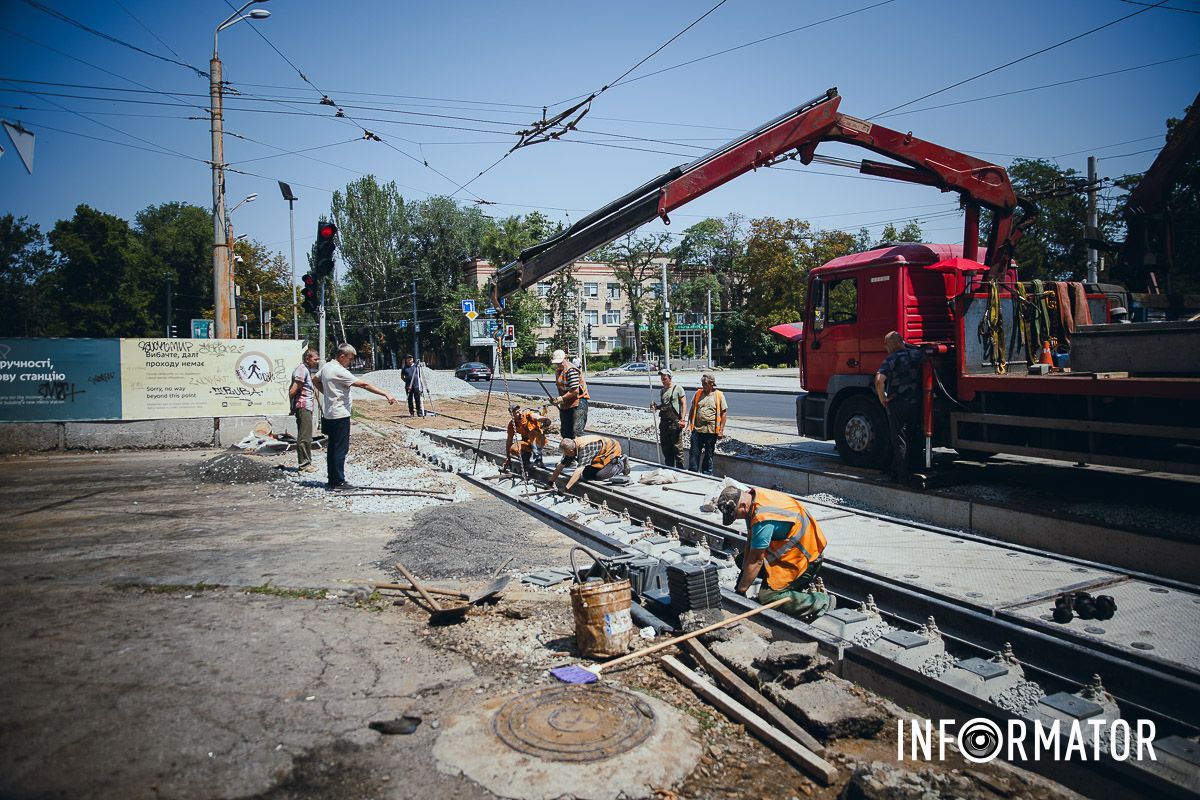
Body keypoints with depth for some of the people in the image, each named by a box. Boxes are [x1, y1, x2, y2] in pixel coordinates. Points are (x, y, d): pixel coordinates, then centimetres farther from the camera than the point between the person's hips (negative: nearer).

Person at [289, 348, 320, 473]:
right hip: (303, 406, -11)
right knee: (305, 437, -8)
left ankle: (305, 463, 20)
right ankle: (304, 464, -5)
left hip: (306, 407, 11)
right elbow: (292, 391, -17)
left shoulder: (307, 370, 19)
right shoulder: (302, 370, -13)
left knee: (305, 436, 14)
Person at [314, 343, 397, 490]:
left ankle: (333, 479, 21)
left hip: (329, 415, 10)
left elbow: (316, 380, 26)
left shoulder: (326, 366, 8)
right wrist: (386, 395, -27)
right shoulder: (340, 372, -19)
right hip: (340, 416, -10)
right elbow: (364, 385, -25)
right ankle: (338, 481, 1)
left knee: (333, 448, 14)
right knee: (341, 449, -3)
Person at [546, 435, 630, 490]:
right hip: (601, 454, 9)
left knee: (599, 475, -24)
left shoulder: (584, 448, -39)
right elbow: (561, 466, -5)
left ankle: (621, 464, 2)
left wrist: (566, 488, -51)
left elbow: (579, 470, -48)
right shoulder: (571, 446, -14)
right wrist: (550, 482, -7)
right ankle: (617, 460, 17)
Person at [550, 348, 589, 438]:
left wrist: (561, 399, -19)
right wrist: (556, 399, 6)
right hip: (565, 405, 10)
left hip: (578, 403, -9)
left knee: (577, 431, -17)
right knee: (565, 432, 14)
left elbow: (575, 391, -21)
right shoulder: (558, 370, 12)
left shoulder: (571, 370, -16)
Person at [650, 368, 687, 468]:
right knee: (665, 447, 12)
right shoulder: (662, 391, 15)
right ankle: (669, 468, 23)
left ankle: (680, 469, 1)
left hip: (675, 422, -7)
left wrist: (683, 419, -16)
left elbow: (684, 404, -7)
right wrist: (655, 407, 2)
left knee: (677, 447, -5)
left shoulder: (677, 388, -4)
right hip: (664, 422, 7)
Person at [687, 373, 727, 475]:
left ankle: (707, 475, 21)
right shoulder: (698, 393, 8)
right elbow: (692, 409, 15)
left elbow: (724, 413, -2)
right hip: (697, 429, 2)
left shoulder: (719, 395, -1)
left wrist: (721, 430, -7)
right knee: (694, 453, 1)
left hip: (711, 431, -2)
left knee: (708, 455, 10)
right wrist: (689, 424, 7)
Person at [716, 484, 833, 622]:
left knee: (766, 596, -15)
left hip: (805, 557, -10)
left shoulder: (763, 518, -32)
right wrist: (744, 570, 4)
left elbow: (756, 561, -24)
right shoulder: (751, 495, -5)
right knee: (741, 558, 13)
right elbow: (750, 538, 5)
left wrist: (740, 591, -12)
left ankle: (822, 601, -4)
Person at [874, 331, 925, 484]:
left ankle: (901, 477, 5)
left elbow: (879, 380, -27)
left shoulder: (892, 359, -14)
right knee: (910, 438, 17)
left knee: (899, 441, 2)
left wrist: (882, 398, -15)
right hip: (916, 403, 5)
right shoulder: (918, 354, 3)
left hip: (897, 404, -5)